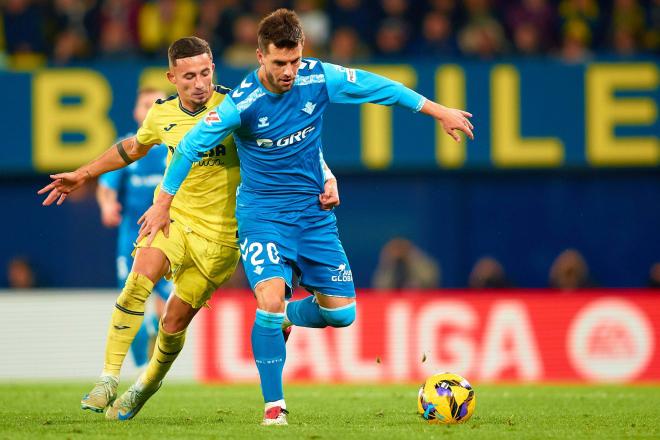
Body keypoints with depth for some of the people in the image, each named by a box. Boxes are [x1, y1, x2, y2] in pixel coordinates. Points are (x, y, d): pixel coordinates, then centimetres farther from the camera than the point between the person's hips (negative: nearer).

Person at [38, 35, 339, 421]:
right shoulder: (162, 114, 0)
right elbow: (134, 147, 23)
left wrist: (327, 177, -26)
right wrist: (83, 175, 30)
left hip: (220, 233, -2)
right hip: (172, 216, 2)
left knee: (175, 322, 1)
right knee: (140, 279, -26)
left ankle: (146, 387, 30)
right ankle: (109, 380, -21)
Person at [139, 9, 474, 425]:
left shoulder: (321, 78, -11)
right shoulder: (242, 103, -20)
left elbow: (378, 87, 4)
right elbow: (190, 146, -10)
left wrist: (438, 110, 11)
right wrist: (163, 204, -3)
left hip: (313, 212, 4)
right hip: (262, 214, -4)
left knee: (341, 313, 0)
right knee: (270, 299, -25)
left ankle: (288, 316, 34)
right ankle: (274, 405, -13)